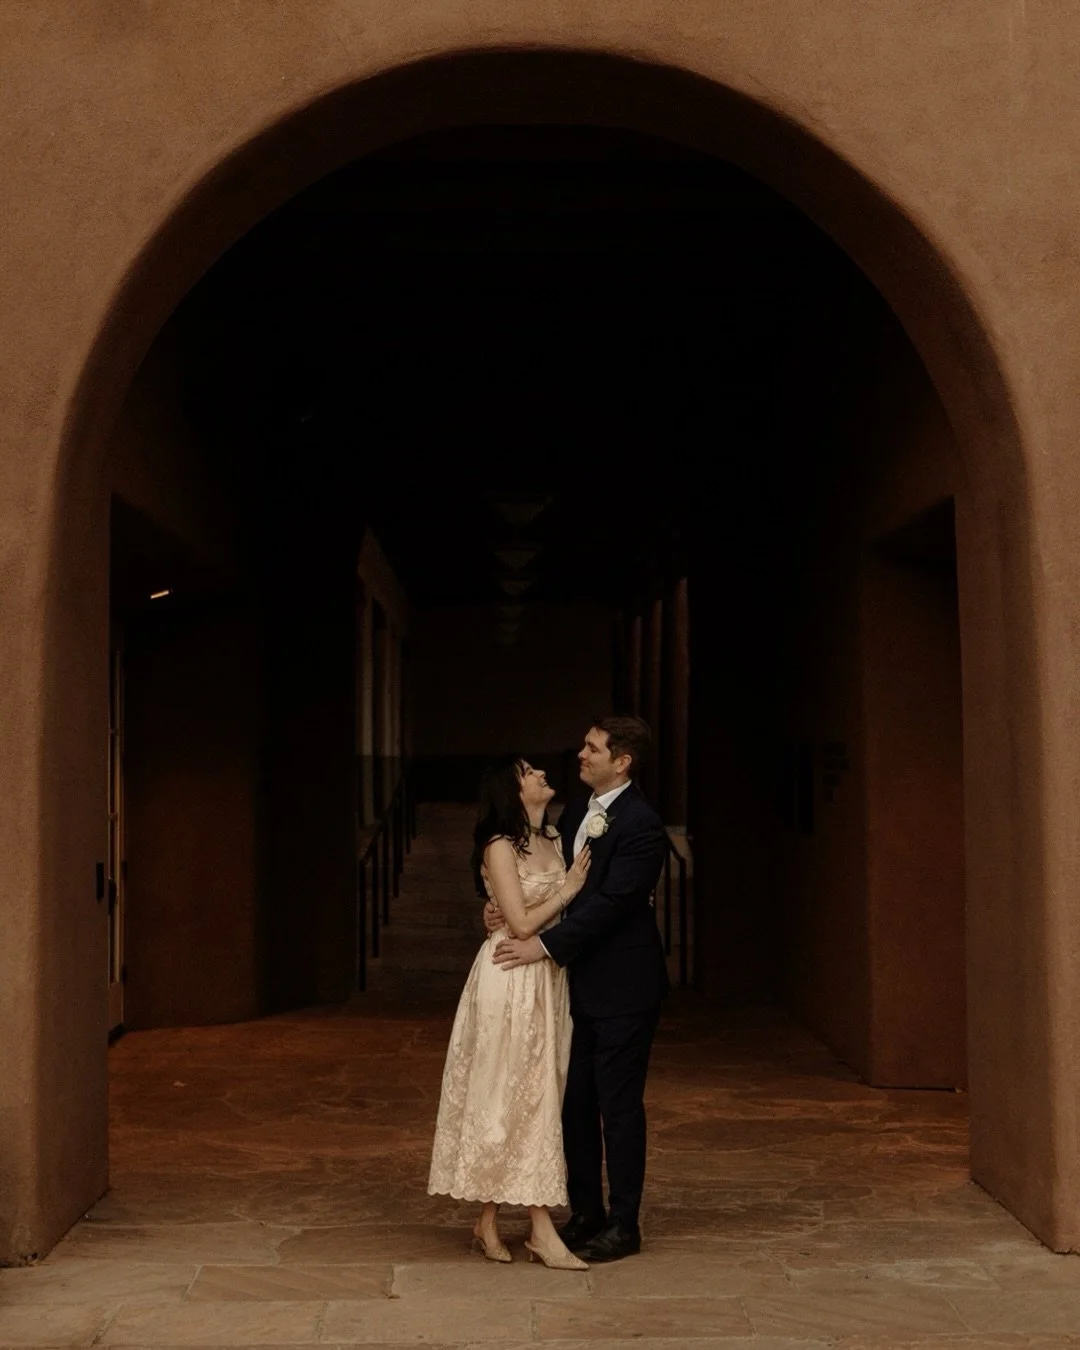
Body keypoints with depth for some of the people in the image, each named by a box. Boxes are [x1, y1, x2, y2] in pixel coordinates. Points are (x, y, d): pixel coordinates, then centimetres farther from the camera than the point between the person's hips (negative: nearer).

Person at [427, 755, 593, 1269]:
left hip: (548, 979, 8)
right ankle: (542, 1231, -2)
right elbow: (521, 923, -16)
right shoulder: (500, 846, -11)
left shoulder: (552, 838, 11)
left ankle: (490, 1220, 17)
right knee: (515, 1095, -4)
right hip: (511, 981, -8)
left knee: (539, 1093, 9)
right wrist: (568, 889, -7)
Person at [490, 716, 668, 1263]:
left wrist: (544, 945, -22)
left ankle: (623, 1224, 13)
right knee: (576, 1101, 13)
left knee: (618, 1104, 1)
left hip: (622, 986, -8)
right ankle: (586, 1213, 25)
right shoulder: (576, 814, 10)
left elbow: (609, 903, -23)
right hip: (580, 982, 8)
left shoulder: (641, 825, -17)